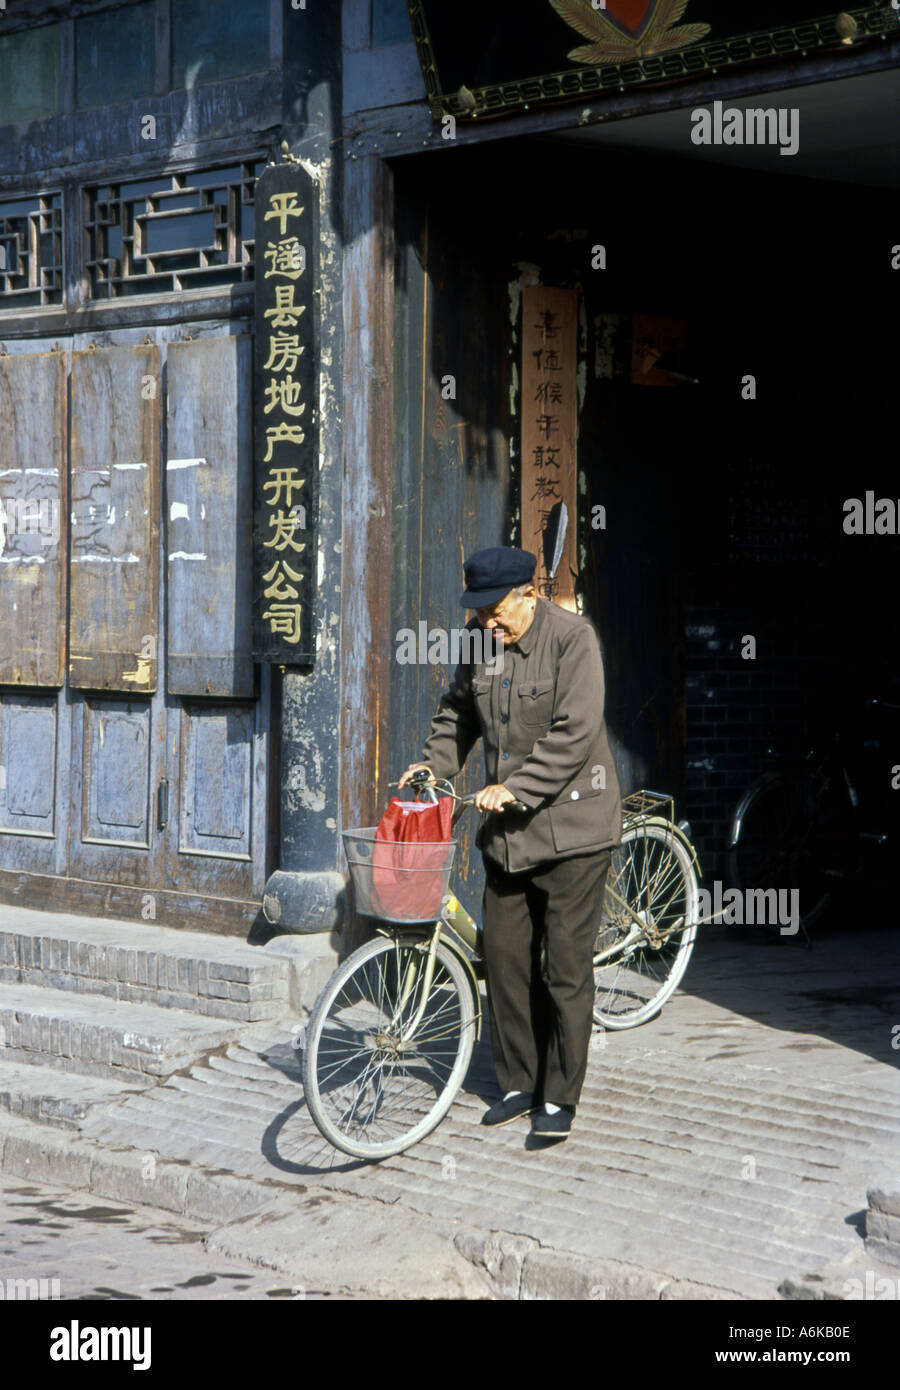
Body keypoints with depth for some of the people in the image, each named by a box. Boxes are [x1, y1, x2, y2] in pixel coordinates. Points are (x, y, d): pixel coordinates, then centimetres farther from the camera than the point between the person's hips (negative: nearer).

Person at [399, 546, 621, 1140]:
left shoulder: (573, 638, -14)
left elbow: (574, 735, -21)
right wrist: (434, 763, 5)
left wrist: (514, 787, -25)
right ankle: (519, 1084, 20)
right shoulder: (479, 642, 5)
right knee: (505, 956, 7)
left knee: (566, 963, -4)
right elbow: (458, 712, 20)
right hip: (507, 826, 6)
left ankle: (559, 1098, 4)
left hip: (571, 820, -6)